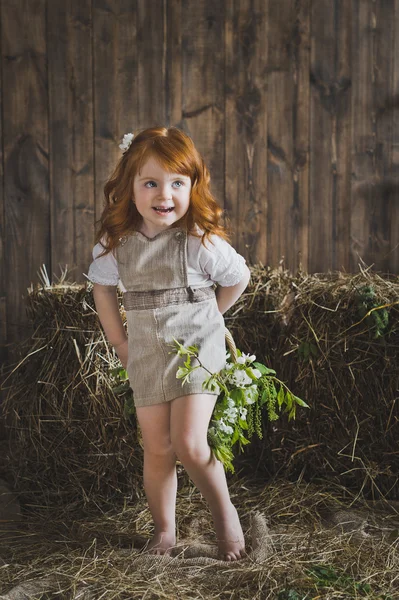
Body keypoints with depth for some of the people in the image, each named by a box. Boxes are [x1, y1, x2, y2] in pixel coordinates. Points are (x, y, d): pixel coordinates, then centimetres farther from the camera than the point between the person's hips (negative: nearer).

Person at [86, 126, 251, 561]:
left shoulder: (202, 242, -15)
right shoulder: (115, 243, -6)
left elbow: (239, 278, 3)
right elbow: (102, 287, 12)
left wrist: (203, 316, 7)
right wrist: (118, 341, 11)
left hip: (198, 347, -3)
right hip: (146, 353, 3)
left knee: (189, 445, -13)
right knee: (157, 450, 8)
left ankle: (225, 513, 13)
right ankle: (163, 530, 27)